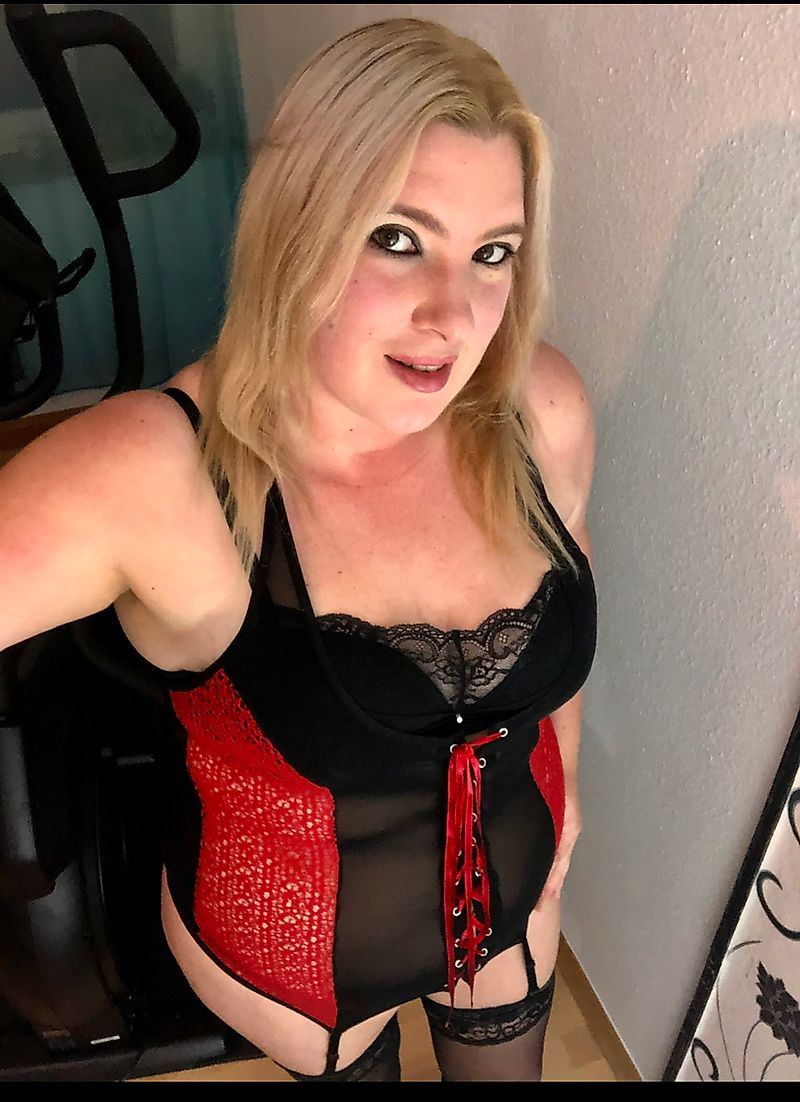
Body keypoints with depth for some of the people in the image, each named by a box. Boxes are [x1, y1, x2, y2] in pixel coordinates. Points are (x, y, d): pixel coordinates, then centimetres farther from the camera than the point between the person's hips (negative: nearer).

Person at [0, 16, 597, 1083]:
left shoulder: (542, 408, -22)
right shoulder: (153, 477, -34)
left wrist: (562, 769, 9)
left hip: (512, 895, 3)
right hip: (294, 954, -2)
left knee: (508, 1067, 34)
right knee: (350, 1066, 33)